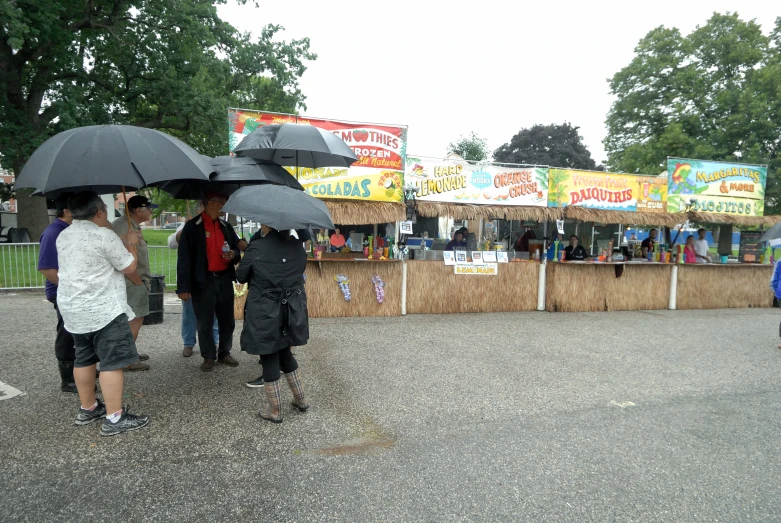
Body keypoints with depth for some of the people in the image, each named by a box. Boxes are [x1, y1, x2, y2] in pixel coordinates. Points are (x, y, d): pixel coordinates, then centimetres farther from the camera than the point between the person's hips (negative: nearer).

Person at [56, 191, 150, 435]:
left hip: (72, 309, 9)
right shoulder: (104, 235, -16)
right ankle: (114, 418, -6)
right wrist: (130, 243, 6)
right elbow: (129, 267, -9)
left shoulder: (63, 236, 11)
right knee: (112, 362, -6)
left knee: (84, 358, 18)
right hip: (103, 310, -9)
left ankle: (88, 409, 29)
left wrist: (120, 243, 25)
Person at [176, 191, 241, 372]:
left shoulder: (226, 226, 10)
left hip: (224, 279, 5)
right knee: (205, 322, 5)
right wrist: (183, 287, -15)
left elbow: (237, 248, 21)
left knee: (227, 320, 12)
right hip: (203, 281, -5)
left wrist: (233, 254, -5)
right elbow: (184, 258, -10)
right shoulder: (192, 227, -7)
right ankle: (208, 357, 20)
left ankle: (224, 353, 27)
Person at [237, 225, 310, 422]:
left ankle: (275, 411, 19)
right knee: (285, 352, 23)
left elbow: (241, 277, -1)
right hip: (292, 310, 5)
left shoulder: (257, 247, -13)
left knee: (269, 358, 8)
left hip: (265, 313, -5)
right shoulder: (297, 245, -1)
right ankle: (300, 399, 32)